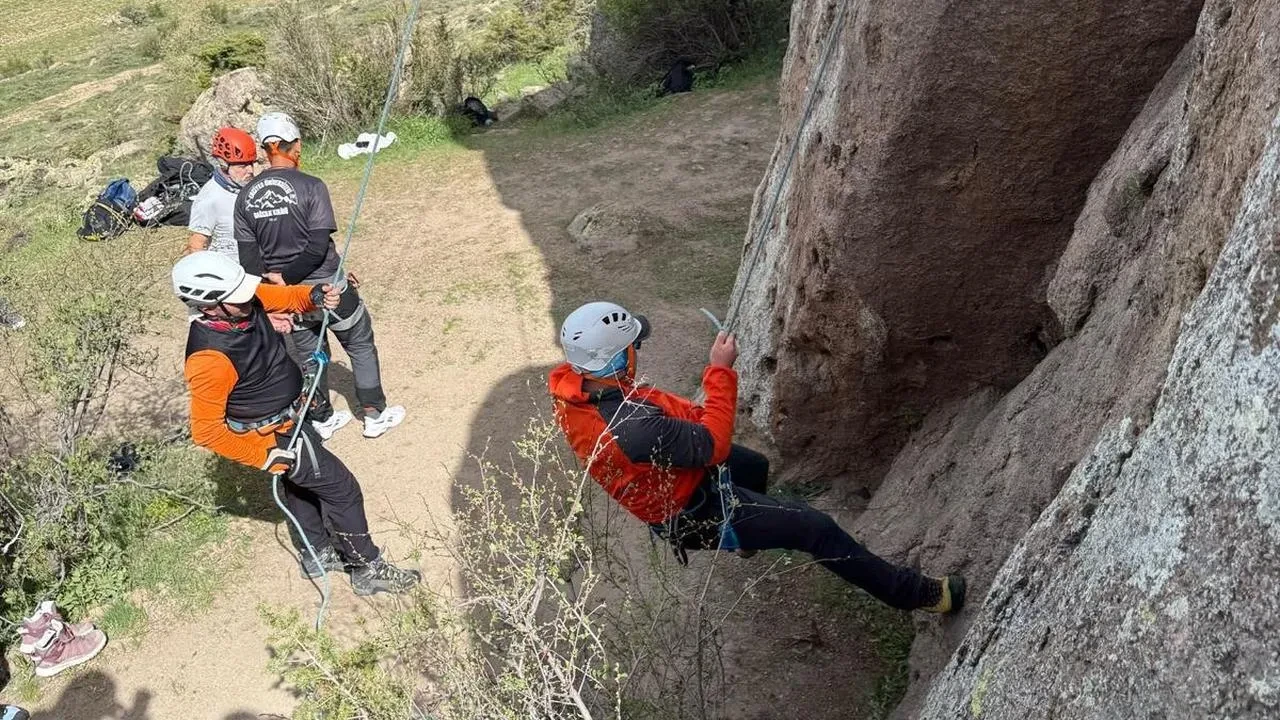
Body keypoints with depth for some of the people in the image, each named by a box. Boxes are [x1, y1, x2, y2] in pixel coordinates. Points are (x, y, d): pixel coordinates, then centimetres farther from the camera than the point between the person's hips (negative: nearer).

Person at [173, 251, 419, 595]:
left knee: (298, 482, 27)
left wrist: (314, 295, -17)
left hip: (291, 414, 8)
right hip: (274, 436, -8)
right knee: (342, 489, 4)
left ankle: (320, 555, 49)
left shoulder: (244, 301, -16)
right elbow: (207, 431, -27)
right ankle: (368, 569, 22)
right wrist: (265, 456, -21)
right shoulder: (210, 359, -36)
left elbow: (282, 296, 5)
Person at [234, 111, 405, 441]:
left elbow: (249, 258, -3)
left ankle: (322, 420, 35)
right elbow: (318, 247, -23)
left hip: (288, 295, 5)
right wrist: (286, 277, -15)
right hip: (327, 289, -5)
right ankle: (375, 415, 23)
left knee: (308, 355, 21)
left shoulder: (246, 196, -3)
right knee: (360, 345, 15)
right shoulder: (310, 186, -18)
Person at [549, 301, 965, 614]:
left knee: (755, 466, 36)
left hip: (666, 480, 9)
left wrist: (692, 414, -10)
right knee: (816, 529, -3)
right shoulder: (634, 427, -43)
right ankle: (914, 593, 14)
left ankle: (749, 535, 69)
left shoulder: (572, 386, -16)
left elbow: (645, 403, 3)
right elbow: (714, 445, -32)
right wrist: (721, 370, -26)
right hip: (691, 513, -9)